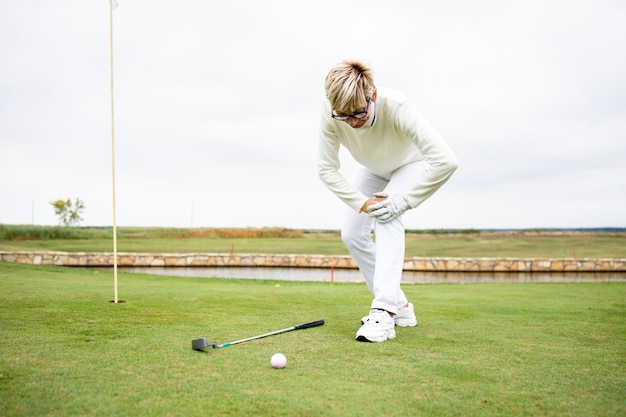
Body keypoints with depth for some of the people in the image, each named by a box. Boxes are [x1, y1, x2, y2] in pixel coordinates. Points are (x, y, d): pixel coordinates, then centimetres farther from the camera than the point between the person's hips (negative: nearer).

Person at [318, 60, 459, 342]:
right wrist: (363, 202, -30)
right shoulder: (330, 115, -32)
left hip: (411, 164, -4)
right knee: (351, 234, -5)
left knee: (387, 218, -30)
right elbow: (327, 170, -21)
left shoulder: (396, 107, -42)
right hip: (373, 170, 5)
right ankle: (399, 306, 8)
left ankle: (384, 311, -30)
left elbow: (446, 161, -46)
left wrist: (402, 201, -39)